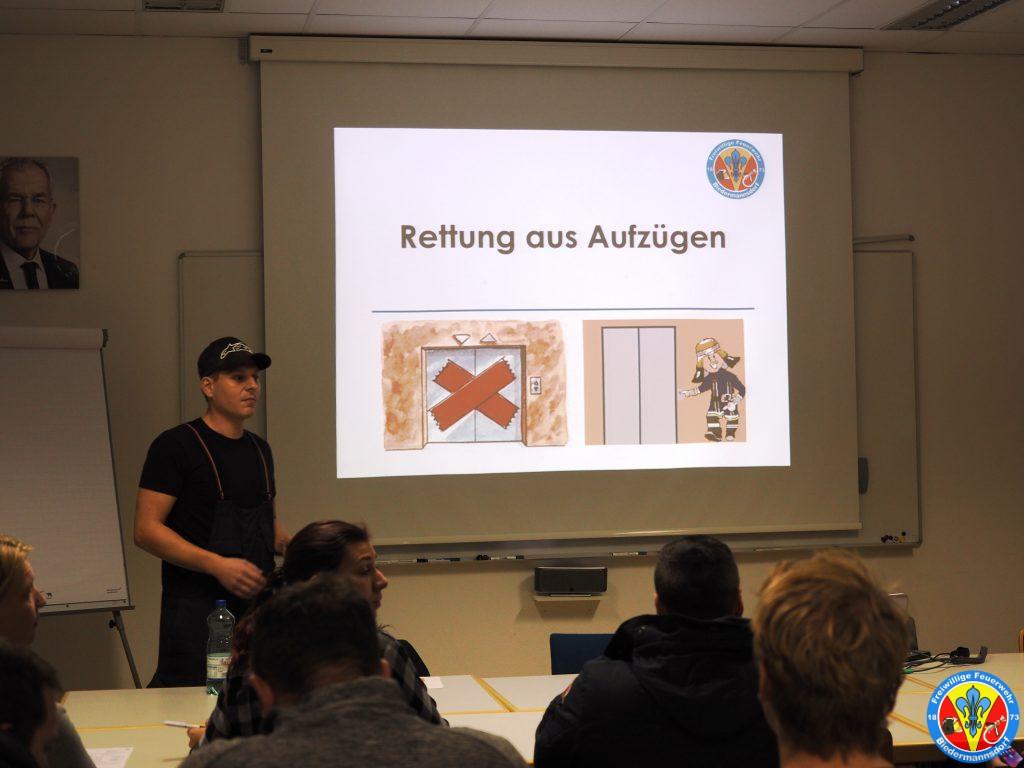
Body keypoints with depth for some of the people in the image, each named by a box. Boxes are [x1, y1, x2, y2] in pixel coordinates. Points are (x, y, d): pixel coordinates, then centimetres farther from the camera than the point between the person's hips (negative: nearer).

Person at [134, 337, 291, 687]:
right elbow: (146, 529, -11)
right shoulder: (176, 445, -5)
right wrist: (217, 565, -20)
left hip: (259, 606, 7)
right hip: (197, 609, -6)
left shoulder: (260, 449, 17)